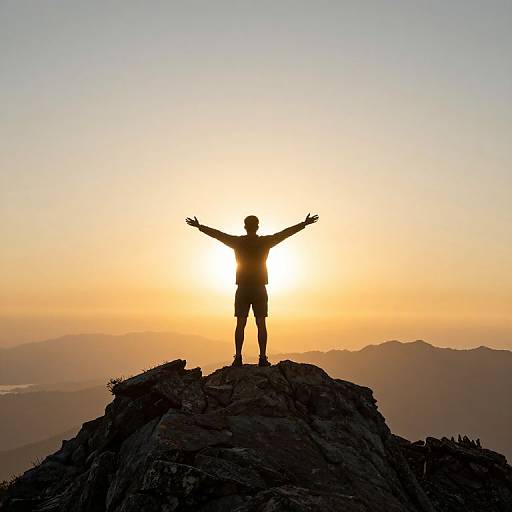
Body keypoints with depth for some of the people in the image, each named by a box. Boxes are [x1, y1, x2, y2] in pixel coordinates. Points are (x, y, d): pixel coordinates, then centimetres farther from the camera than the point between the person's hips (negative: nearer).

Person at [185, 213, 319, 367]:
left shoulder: (237, 241, 1)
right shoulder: (265, 241, -1)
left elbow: (217, 233, 10)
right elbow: (286, 232, 6)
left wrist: (199, 226, 23)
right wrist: (305, 223, 15)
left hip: (242, 289, 1)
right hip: (260, 289, 0)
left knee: (240, 324, 2)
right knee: (261, 323, 0)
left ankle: (238, 357, -1)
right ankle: (263, 358, -2)